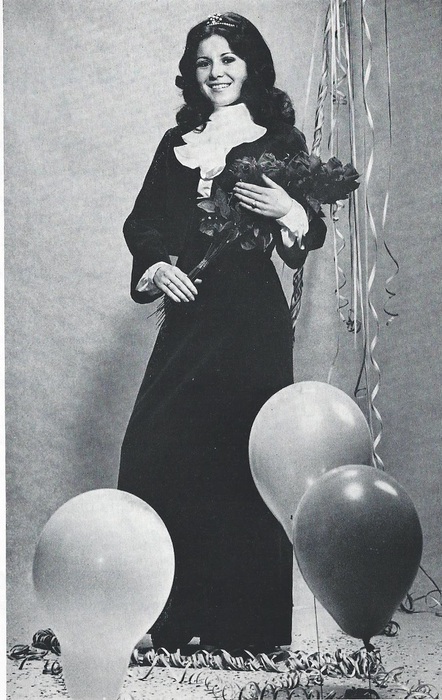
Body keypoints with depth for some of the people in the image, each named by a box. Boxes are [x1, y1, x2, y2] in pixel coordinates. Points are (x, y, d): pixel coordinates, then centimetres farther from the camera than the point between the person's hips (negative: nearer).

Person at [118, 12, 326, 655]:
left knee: (242, 463, -5)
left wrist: (288, 211, -17)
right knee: (154, 451, -3)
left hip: (251, 320, -4)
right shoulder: (176, 144, 18)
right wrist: (154, 265, -4)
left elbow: (314, 234, 4)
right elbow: (141, 222, 16)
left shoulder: (280, 141, 7)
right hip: (189, 315, 4)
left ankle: (245, 625, 8)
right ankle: (173, 619, 11)